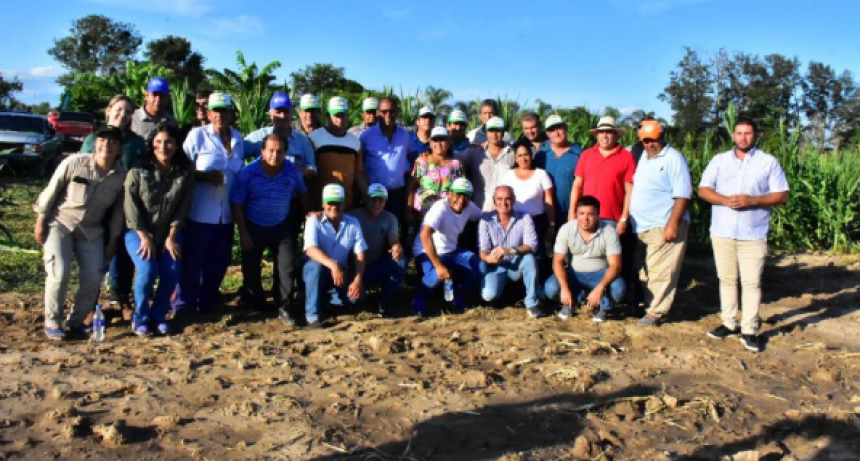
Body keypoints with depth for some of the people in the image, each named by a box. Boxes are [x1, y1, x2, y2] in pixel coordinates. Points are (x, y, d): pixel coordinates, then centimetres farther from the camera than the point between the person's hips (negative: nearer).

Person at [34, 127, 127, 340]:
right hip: (60, 223, -3)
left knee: (93, 278, -5)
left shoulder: (122, 175, -8)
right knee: (59, 273, -16)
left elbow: (118, 210, 3)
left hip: (91, 230, 3)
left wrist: (112, 241, 5)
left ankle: (76, 320, 18)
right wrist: (40, 221, -5)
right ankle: (52, 322, 3)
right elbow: (51, 190, -7)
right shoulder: (74, 162, -16)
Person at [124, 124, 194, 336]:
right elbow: (131, 205, -11)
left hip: (168, 233, 2)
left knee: (172, 271, -17)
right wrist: (144, 237, -15)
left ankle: (158, 314, 8)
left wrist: (172, 236, -8)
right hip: (138, 231, -2)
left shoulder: (185, 171, -6)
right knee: (147, 270, -22)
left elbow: (183, 206, -4)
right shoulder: (138, 170, -11)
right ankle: (140, 317, 1)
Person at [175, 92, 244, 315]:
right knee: (192, 260, 2)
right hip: (200, 212, -5)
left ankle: (208, 301, 29)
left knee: (219, 260, 14)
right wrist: (205, 176, -20)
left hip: (226, 214, 5)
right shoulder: (197, 135, -4)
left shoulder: (238, 139, 10)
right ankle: (184, 305, 15)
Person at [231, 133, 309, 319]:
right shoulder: (247, 173, -17)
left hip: (282, 227, 1)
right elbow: (237, 204, -12)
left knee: (286, 268, -1)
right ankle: (255, 304, 29)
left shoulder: (293, 171, -10)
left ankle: (284, 306, 12)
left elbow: (302, 193, 11)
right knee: (251, 268, 9)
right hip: (254, 227, -1)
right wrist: (243, 233, -13)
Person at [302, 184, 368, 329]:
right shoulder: (314, 221, -12)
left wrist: (358, 279, -23)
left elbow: (360, 254, -7)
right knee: (316, 265, -37)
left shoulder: (353, 223, -3)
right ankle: (312, 315, -24)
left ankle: (329, 296, 10)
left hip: (341, 272, 2)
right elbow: (311, 249, -28)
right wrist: (333, 265, -44)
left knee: (354, 294, -26)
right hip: (316, 270, -2)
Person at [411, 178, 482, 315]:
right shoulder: (441, 207, -26)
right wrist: (438, 265, -42)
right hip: (427, 252, -6)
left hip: (451, 252, 7)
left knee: (480, 267, -15)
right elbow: (425, 235, -38)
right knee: (438, 274, -37)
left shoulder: (469, 207, -6)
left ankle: (458, 296, 8)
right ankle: (420, 298, -7)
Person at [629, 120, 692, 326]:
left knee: (660, 271, -6)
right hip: (642, 226, 8)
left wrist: (673, 224, -22)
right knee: (643, 271, 14)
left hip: (664, 226, -8)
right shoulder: (643, 158, 16)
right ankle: (647, 303, 25)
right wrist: (632, 220, 13)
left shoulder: (673, 158, -8)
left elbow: (682, 194, -15)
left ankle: (656, 312, 1)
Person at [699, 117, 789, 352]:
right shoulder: (719, 160, 10)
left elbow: (782, 195, 1)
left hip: (754, 234, -2)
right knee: (727, 279, 9)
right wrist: (725, 200, -14)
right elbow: (703, 190, 4)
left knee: (752, 282, -3)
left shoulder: (769, 162, 5)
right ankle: (729, 324, 20)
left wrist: (753, 200, -15)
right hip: (722, 232, 2)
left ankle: (750, 331, 3)